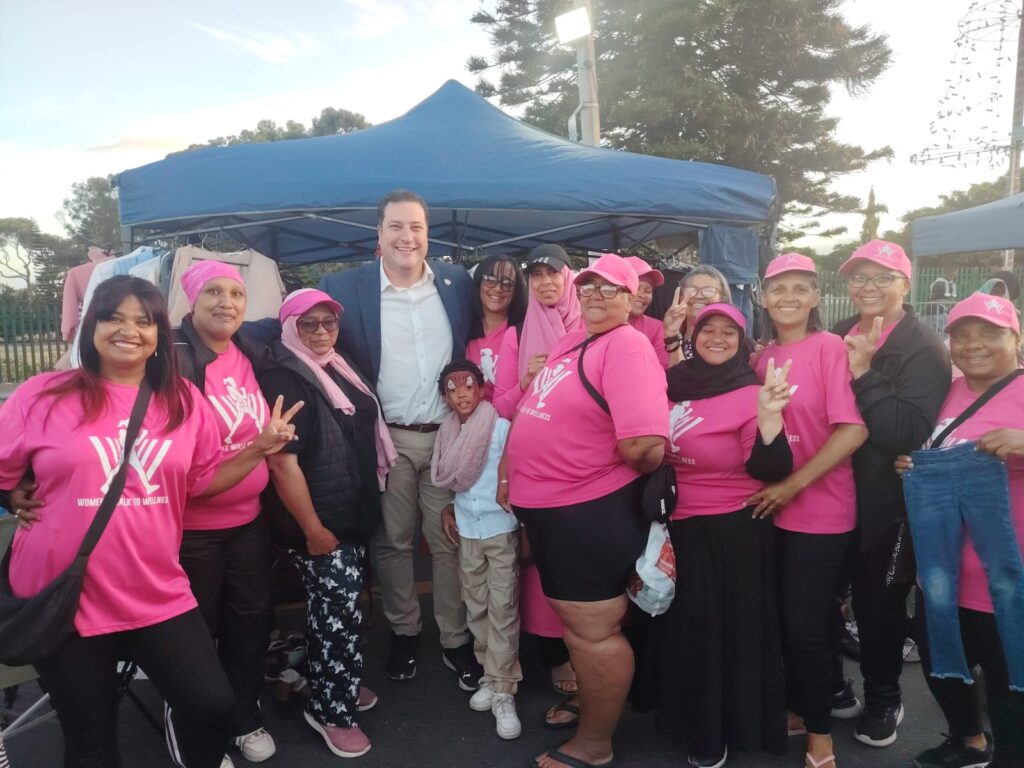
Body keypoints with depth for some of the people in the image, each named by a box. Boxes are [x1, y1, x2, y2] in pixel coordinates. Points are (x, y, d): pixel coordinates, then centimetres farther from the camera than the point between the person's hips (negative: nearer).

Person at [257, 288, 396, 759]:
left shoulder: (339, 368, 10)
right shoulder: (281, 379, -17)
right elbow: (283, 462, -23)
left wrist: (366, 507, 20)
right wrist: (313, 529, -21)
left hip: (354, 514, 8)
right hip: (318, 523, -8)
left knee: (333, 607, 20)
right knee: (339, 611, -1)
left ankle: (335, 685, 36)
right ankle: (331, 710, 16)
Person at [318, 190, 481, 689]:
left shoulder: (458, 283, 1)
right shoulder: (344, 288, -6)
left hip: (449, 435, 1)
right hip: (386, 439, -1)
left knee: (449, 541, 10)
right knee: (392, 542, 13)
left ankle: (456, 639, 26)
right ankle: (403, 631, 33)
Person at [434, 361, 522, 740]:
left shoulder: (501, 428, -14)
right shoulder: (448, 433, 4)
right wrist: (448, 509, 7)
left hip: (502, 530, -5)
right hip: (466, 532, 5)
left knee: (503, 609, -2)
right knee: (476, 608, 12)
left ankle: (503, 690, 6)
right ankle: (490, 676, 25)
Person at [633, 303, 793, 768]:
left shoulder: (749, 394, -13)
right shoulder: (676, 383, 3)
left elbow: (769, 470, -23)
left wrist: (769, 414, -35)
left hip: (733, 531, -6)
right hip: (678, 525, 7)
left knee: (724, 628, 7)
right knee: (682, 623, 21)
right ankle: (689, 716, 45)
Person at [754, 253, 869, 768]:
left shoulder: (829, 347, -12)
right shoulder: (762, 355, 7)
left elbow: (853, 430, -19)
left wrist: (793, 485, -17)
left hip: (820, 511, -6)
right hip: (773, 508, 6)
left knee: (806, 625, 2)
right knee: (787, 620, 15)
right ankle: (801, 708, 36)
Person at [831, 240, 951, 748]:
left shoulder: (924, 349, -12)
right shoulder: (837, 339, 5)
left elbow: (913, 434, -25)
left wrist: (865, 373, -26)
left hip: (888, 505, -5)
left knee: (880, 603, 10)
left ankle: (882, 699, 34)